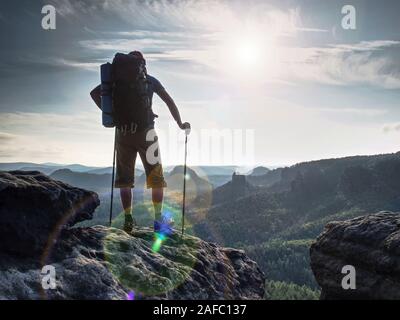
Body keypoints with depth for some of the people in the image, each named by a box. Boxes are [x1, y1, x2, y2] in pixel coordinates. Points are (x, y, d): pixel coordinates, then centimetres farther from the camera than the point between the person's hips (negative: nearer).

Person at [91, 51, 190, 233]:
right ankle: (159, 219, 5)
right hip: (145, 131, -2)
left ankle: (128, 218, 6)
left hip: (123, 132, 2)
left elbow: (95, 93, 4)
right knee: (157, 178, 7)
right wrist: (180, 124, 11)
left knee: (124, 179, 10)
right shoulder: (150, 80, 7)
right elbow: (169, 101, 4)